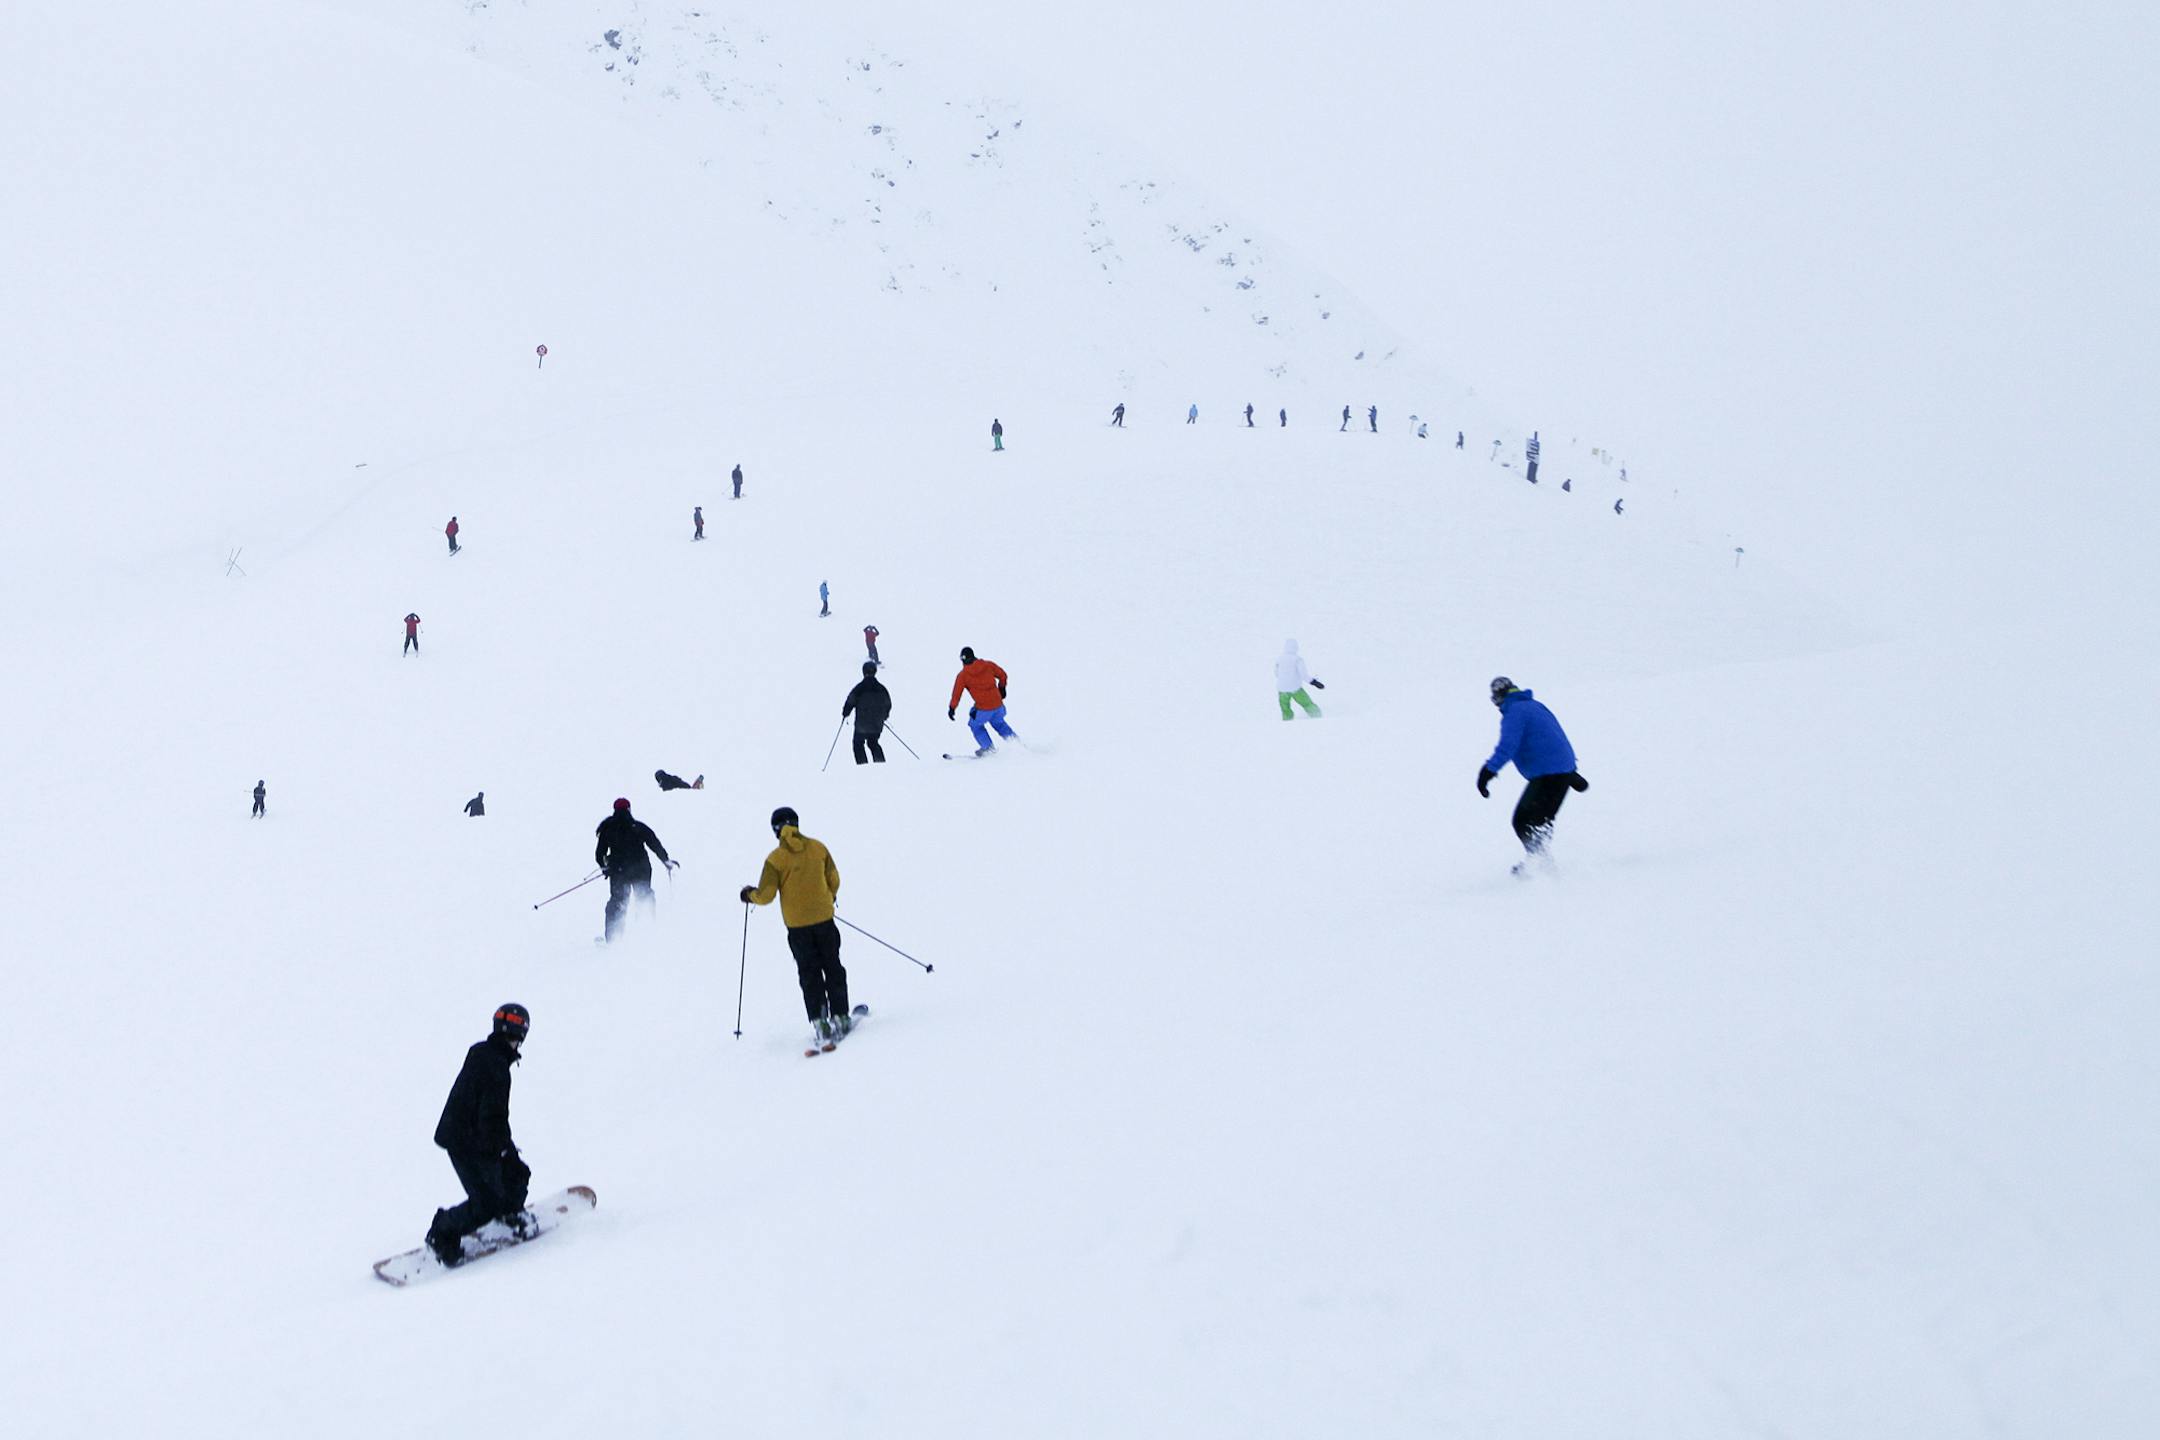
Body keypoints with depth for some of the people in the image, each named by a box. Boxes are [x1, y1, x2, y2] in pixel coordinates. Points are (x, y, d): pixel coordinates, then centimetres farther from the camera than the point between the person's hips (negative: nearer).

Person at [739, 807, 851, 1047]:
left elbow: (765, 895, -9)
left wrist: (749, 895, 12)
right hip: (824, 919, 1)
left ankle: (820, 1025, 2)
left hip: (797, 926, -1)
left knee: (810, 975, 7)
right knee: (833, 969, 13)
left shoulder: (776, 858, -9)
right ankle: (840, 1018, 11)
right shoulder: (818, 848, -1)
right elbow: (834, 881, 7)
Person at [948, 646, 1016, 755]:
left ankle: (988, 747, 21)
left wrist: (952, 708, 12)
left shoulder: (962, 675, -7)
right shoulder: (988, 665, 1)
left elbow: (956, 693, -2)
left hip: (983, 709, -4)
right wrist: (1002, 688, 31)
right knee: (998, 723, 31)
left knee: (975, 725, 24)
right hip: (998, 704, 4)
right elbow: (1002, 675, 13)